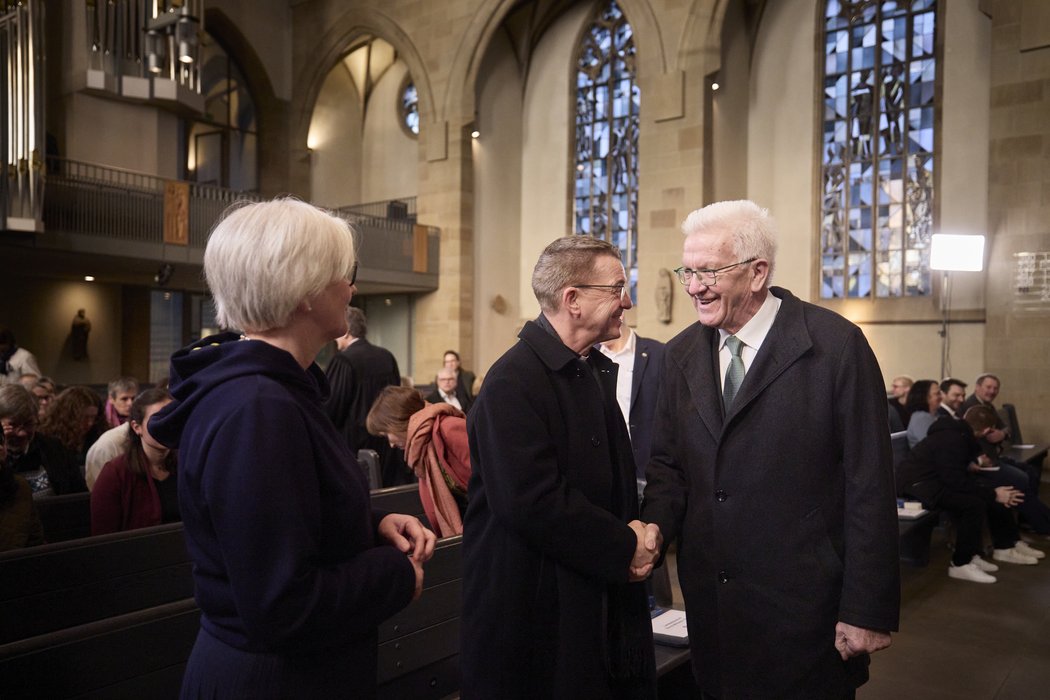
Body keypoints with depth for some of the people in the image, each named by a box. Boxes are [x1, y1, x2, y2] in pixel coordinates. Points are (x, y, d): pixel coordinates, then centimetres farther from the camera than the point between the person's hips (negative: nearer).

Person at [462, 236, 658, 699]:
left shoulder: (598, 371, 9)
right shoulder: (514, 382, -20)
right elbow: (533, 503, -27)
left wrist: (641, 532, -3)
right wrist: (625, 548, -16)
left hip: (601, 603, 8)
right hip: (536, 611, -8)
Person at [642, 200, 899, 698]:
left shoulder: (837, 345, -12)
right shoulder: (680, 354, 4)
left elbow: (869, 485, -12)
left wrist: (866, 611, -12)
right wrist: (654, 526, -11)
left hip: (805, 606, -4)